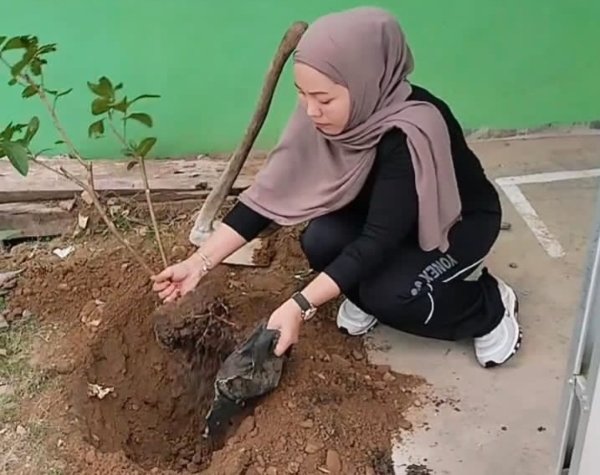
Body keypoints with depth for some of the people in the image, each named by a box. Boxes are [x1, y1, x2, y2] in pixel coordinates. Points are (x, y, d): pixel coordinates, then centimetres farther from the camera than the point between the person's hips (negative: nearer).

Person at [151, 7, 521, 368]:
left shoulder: (411, 133, -38)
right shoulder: (321, 115, -20)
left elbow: (378, 239, -39)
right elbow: (272, 190, -18)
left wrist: (300, 307, -44)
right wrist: (200, 262, -24)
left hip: (460, 222, -4)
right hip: (382, 214, 5)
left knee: (386, 293, -28)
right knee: (321, 240, -24)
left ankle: (490, 306, -1)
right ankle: (364, 295, 8)